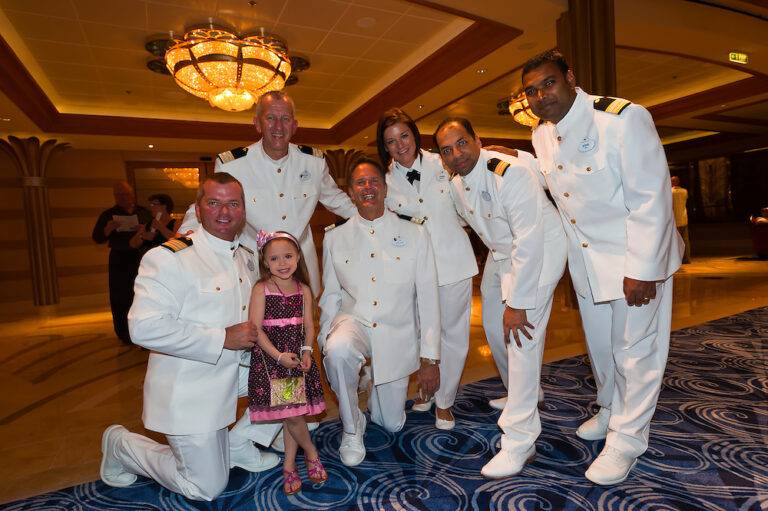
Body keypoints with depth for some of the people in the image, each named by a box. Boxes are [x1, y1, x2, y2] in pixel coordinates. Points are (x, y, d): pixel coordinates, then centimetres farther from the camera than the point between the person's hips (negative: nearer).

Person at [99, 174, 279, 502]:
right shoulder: (169, 258, -18)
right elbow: (144, 327, -26)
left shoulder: (246, 258, 7)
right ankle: (123, 446, 25)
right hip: (190, 397, -7)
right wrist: (223, 339, -26)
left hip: (233, 386, 7)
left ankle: (234, 444, 22)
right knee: (207, 489, 6)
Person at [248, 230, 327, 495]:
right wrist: (279, 355, -18)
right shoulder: (261, 289, -9)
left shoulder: (303, 289, 3)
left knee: (292, 411, 10)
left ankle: (289, 465, 27)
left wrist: (306, 350, -9)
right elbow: (256, 328, -12)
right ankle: (311, 453, 22)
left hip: (297, 356, 4)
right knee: (290, 412, -3)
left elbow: (309, 325, 6)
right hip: (269, 356, -4)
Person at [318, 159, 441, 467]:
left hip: (396, 333, 0)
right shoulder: (335, 237, 0)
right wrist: (326, 341, -4)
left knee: (392, 424, 6)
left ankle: (376, 389, 42)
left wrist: (430, 358, -5)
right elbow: (330, 297, 7)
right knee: (337, 350, -36)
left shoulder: (414, 234, -5)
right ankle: (352, 428, -7)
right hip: (353, 322, 0)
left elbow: (428, 299, -4)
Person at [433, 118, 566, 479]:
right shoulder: (456, 184, -4)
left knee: (523, 336, -17)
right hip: (499, 252, 8)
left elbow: (529, 241, -31)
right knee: (495, 328, 15)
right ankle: (522, 395, 43)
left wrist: (517, 303, -29)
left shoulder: (511, 172, -29)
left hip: (539, 250, -8)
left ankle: (519, 442, -7)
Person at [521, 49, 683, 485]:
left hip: (637, 257, -6)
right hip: (586, 260, 7)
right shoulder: (542, 136, 1)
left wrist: (642, 270, -22)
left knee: (634, 348, 4)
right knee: (600, 345, 20)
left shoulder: (624, 118, -21)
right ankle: (611, 412, 43)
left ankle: (626, 440, 22)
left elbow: (651, 199, -22)